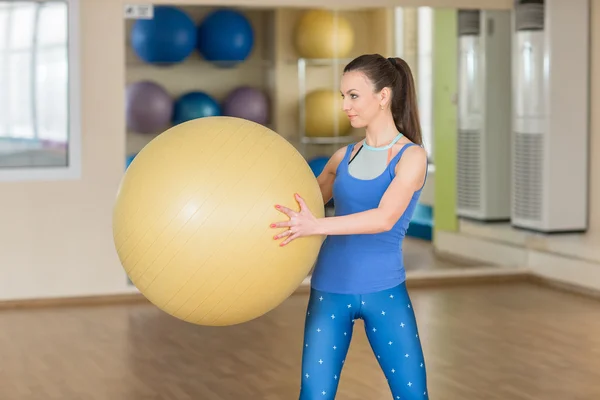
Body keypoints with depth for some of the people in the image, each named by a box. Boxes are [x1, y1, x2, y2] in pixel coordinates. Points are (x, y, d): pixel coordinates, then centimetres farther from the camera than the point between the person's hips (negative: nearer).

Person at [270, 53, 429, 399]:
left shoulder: (412, 156, -7)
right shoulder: (343, 157, 8)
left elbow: (384, 218, -23)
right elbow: (306, 206, 20)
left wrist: (315, 226, -33)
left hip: (384, 292, -4)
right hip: (329, 291, 4)